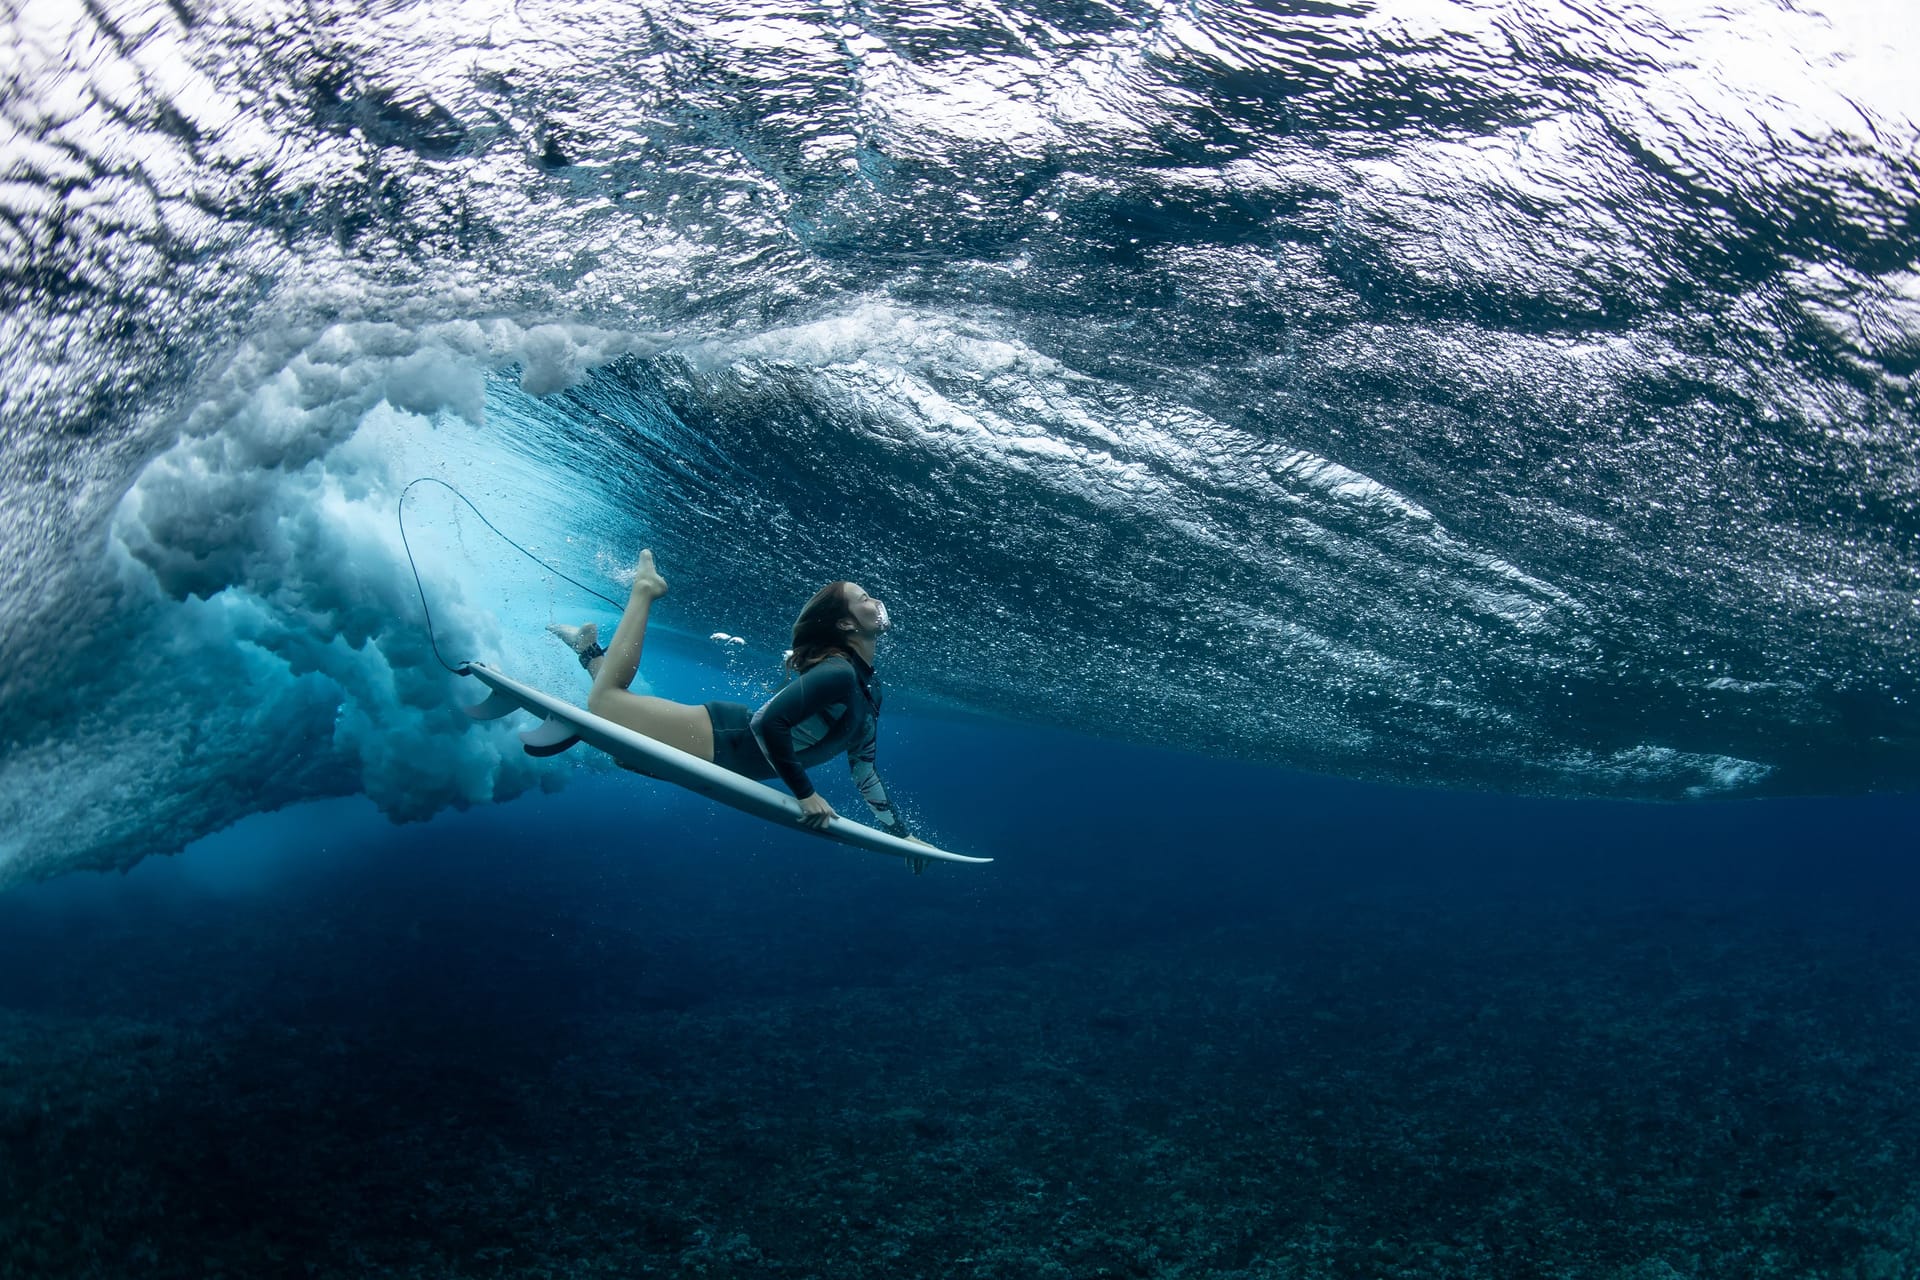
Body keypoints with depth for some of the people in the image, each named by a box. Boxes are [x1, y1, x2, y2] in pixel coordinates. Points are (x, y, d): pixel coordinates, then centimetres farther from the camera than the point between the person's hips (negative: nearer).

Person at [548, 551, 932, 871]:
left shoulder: (869, 689, 3)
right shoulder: (839, 674, -26)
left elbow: (863, 768, 11)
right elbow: (768, 722, -34)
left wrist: (899, 831, 10)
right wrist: (805, 794, -26)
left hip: (726, 751, 8)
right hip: (720, 739, -8)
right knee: (602, 700, -1)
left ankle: (590, 648, 36)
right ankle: (645, 589, 13)